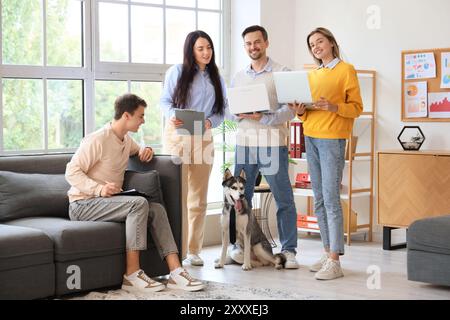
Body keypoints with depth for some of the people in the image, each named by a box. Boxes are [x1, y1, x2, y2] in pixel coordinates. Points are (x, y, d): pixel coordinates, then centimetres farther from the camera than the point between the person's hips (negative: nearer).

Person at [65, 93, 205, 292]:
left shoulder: (126, 140, 11)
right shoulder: (97, 140, -15)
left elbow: (138, 151, 34)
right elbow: (71, 172, -17)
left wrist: (146, 150, 9)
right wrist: (99, 188, -30)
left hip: (107, 202, 8)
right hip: (83, 205, -8)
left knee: (156, 210, -9)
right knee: (139, 203, -29)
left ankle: (175, 272, -17)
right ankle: (132, 275, -29)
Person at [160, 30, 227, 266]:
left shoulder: (216, 79, 16)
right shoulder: (177, 71, 4)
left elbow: (221, 110, 13)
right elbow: (164, 101, 4)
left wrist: (210, 122, -8)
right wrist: (172, 115, -17)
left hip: (203, 138, 4)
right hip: (177, 134, -4)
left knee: (199, 198, 7)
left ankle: (193, 250, 14)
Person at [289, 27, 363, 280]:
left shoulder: (346, 70, 0)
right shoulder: (312, 74, 18)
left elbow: (357, 107, -4)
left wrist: (333, 106, -20)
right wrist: (301, 111, -1)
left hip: (333, 138, -7)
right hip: (311, 137, 7)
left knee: (331, 198, -12)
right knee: (319, 200, 7)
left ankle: (335, 262, -11)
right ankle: (328, 253, 14)